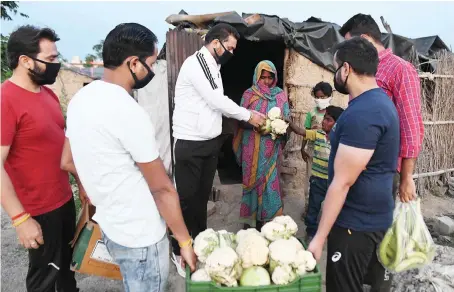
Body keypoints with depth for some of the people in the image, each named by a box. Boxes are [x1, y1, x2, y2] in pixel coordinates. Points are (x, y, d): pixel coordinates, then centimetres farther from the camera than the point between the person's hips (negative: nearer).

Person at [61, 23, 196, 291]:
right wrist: (185, 241, -10)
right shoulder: (127, 112, -27)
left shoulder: (81, 98, 0)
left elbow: (68, 162, 10)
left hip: (110, 226, 8)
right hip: (140, 237, -8)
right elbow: (162, 188, -20)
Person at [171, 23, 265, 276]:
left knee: (203, 195, 16)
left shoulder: (214, 66, 14)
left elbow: (218, 103, 12)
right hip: (190, 144, -8)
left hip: (211, 142, 8)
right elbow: (217, 101, -18)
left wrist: (246, 116, 4)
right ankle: (180, 251, 19)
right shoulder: (194, 64, -14)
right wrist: (248, 115, -8)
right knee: (187, 197, 3)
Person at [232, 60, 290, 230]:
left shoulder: (281, 95, 6)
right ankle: (250, 218, 19)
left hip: (271, 147, 1)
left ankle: (267, 218, 17)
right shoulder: (249, 94, 3)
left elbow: (287, 118, 5)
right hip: (252, 147, 0)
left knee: (269, 180, 3)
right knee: (252, 180, 6)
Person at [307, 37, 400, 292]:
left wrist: (319, 237, -20)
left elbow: (343, 182, -25)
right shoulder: (380, 100, 8)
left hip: (356, 222, -10)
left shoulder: (362, 113, -25)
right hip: (375, 216, 10)